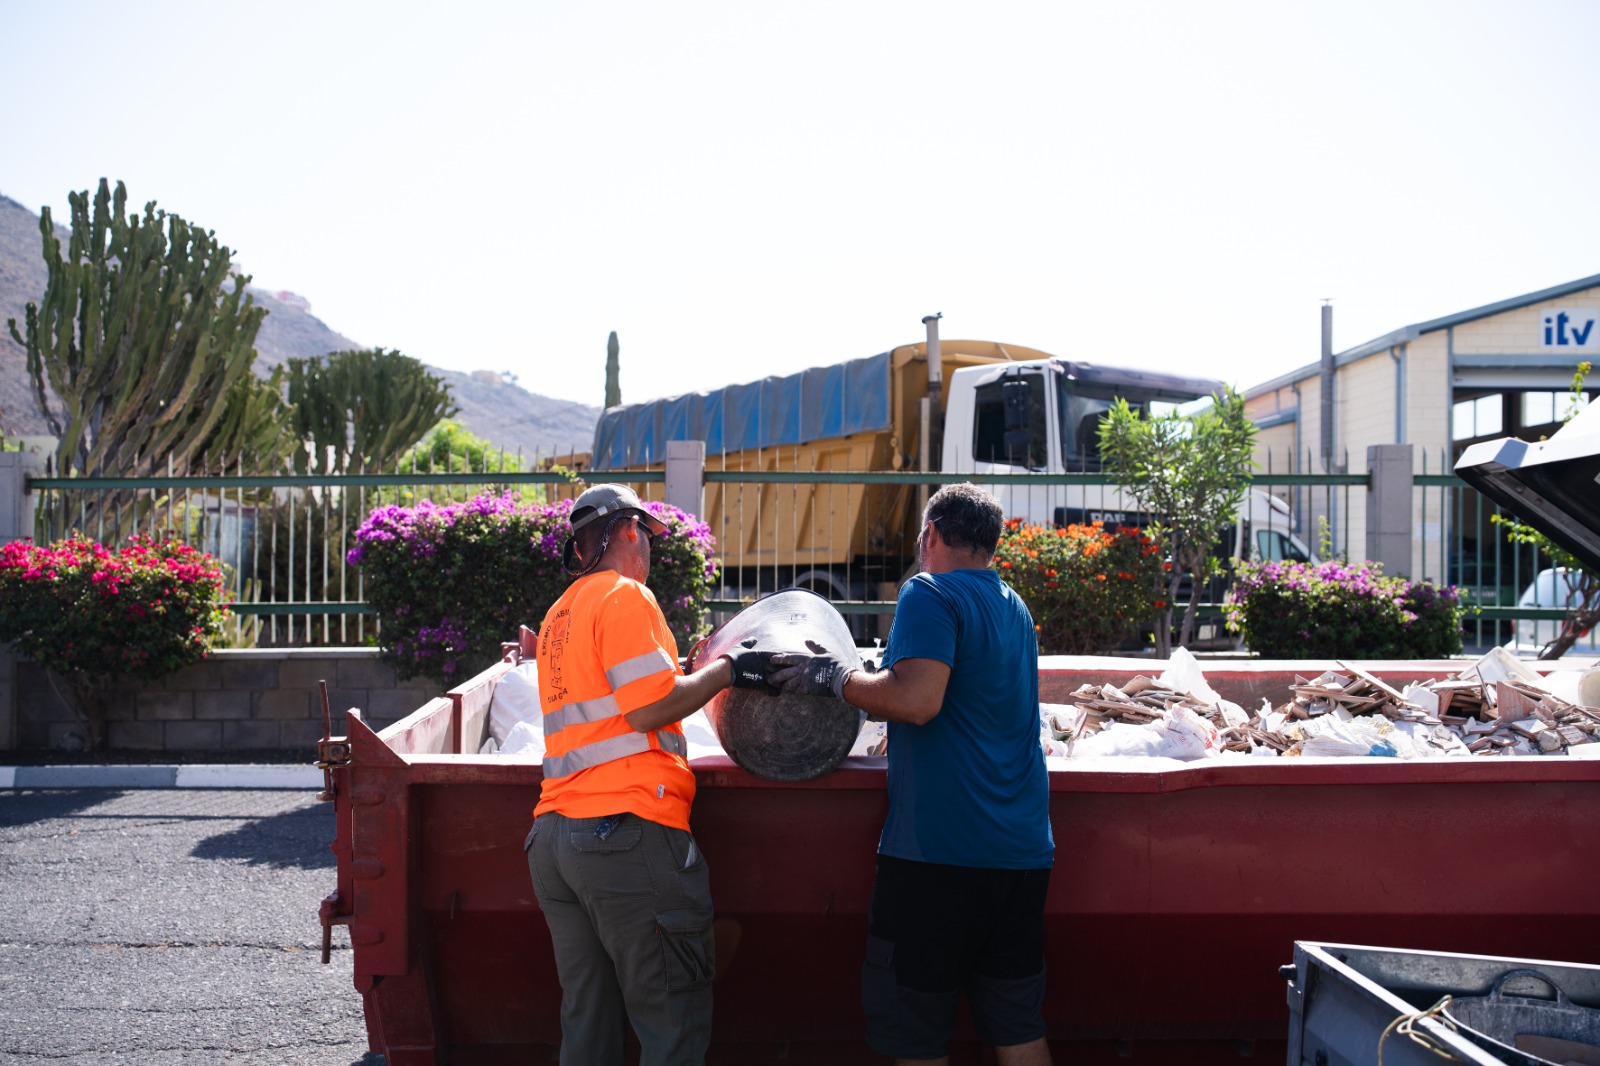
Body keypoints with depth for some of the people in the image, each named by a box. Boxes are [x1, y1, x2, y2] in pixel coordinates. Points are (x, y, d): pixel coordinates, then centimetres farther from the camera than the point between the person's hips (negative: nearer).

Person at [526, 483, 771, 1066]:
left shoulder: (560, 612, 22)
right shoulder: (625, 596, -5)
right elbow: (650, 708, -13)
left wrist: (701, 671, 30)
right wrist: (726, 670, -1)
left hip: (554, 835, 9)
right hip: (626, 827, -9)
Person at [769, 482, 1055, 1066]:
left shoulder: (930, 593, -7)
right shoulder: (1014, 606, 18)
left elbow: (916, 700, -21)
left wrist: (833, 677, -7)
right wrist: (855, 677, 25)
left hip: (938, 844, -7)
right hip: (1023, 849, 8)